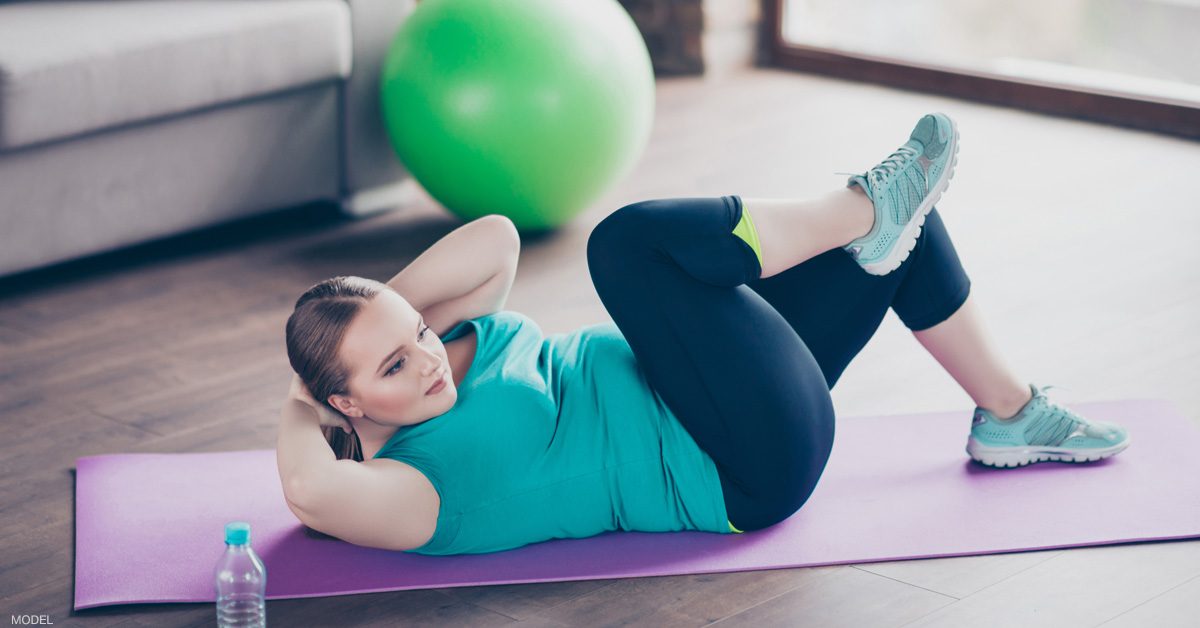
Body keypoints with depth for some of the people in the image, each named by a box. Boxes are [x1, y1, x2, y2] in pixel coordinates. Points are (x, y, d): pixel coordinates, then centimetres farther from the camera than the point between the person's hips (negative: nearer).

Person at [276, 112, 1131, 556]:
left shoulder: (457, 340, 6)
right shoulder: (409, 491, -20)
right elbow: (311, 486, -39)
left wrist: (381, 308, 0)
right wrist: (304, 409, -18)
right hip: (754, 470, -9)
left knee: (898, 222, 11)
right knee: (629, 238, -29)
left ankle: (1010, 415, 25)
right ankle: (867, 210, -8)